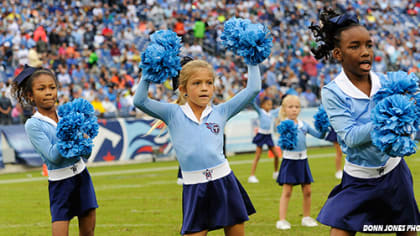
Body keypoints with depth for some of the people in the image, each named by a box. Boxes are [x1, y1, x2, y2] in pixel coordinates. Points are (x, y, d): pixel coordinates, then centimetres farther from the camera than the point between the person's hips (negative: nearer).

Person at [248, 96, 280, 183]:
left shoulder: (273, 113, 8)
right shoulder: (260, 112, -4)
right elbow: (254, 104, -17)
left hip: (268, 136, 5)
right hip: (261, 135, -5)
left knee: (276, 155, 6)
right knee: (257, 156, -7)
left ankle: (276, 173, 26)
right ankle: (252, 176, -6)